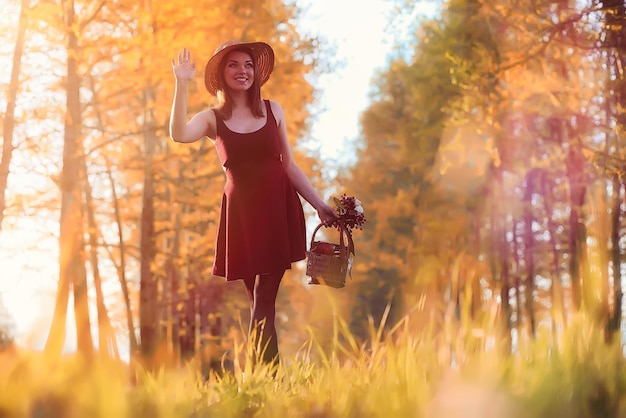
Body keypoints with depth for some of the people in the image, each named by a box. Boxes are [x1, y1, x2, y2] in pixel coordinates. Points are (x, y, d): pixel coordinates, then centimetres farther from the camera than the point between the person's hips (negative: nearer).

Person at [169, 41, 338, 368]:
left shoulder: (273, 111, 8)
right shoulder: (212, 119, 3)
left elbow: (289, 165, 11)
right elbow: (178, 134, -19)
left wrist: (320, 205, 6)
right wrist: (182, 85, -20)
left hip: (278, 207, 0)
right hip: (241, 212, 0)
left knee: (264, 304, -5)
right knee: (260, 306, 4)